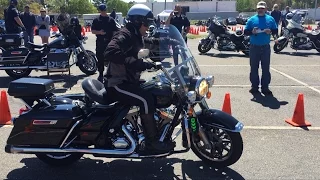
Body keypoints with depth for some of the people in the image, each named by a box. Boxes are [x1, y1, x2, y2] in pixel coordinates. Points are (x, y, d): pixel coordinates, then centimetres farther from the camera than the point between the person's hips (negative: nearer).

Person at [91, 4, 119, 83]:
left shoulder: (111, 20, 6)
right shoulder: (96, 20, 7)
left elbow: (115, 31, 5)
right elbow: (92, 31, 5)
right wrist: (99, 32, -13)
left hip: (110, 42, -1)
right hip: (100, 42, 1)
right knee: (100, 59, 5)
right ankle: (101, 74, 15)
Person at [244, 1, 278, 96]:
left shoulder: (270, 19, 9)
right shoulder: (251, 19, 6)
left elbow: (276, 30, 10)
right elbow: (245, 31, 3)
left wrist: (270, 31, -11)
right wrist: (252, 32, -16)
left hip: (265, 47, 0)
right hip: (254, 47, 0)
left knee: (266, 68, 1)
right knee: (254, 68, 4)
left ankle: (265, 87, 8)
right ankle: (254, 86, 14)